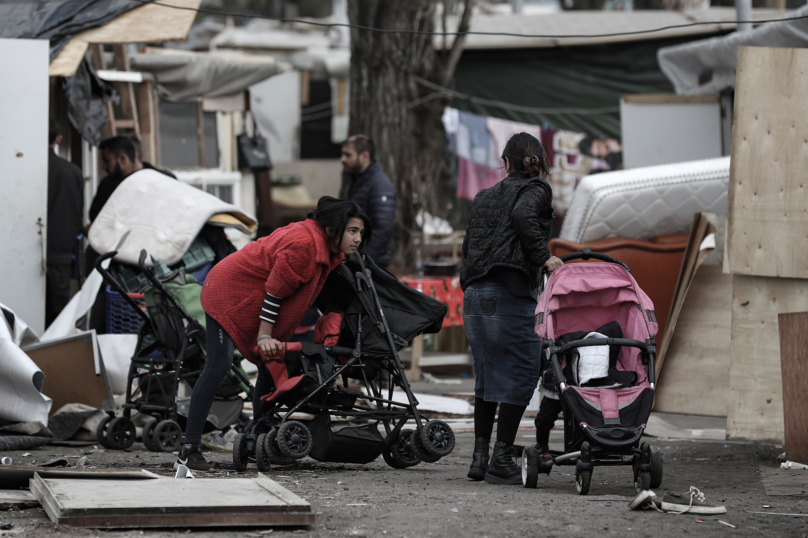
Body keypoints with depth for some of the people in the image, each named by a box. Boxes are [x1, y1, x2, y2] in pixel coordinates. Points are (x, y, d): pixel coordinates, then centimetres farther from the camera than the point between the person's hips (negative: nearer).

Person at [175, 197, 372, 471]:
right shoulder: (303, 243, -29)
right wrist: (264, 337, -22)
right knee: (219, 366, -19)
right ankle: (189, 449, -21)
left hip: (252, 301, 10)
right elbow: (275, 289, -25)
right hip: (227, 293, -10)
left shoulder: (329, 251, 2)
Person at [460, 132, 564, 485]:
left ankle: (479, 456, 13)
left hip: (474, 295, 7)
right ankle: (501, 461, -6)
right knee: (521, 373, -2)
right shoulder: (536, 190, 2)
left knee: (487, 375, 15)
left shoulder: (484, 197, 22)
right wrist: (543, 257, -17)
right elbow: (523, 216, -20)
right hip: (510, 293, -7)